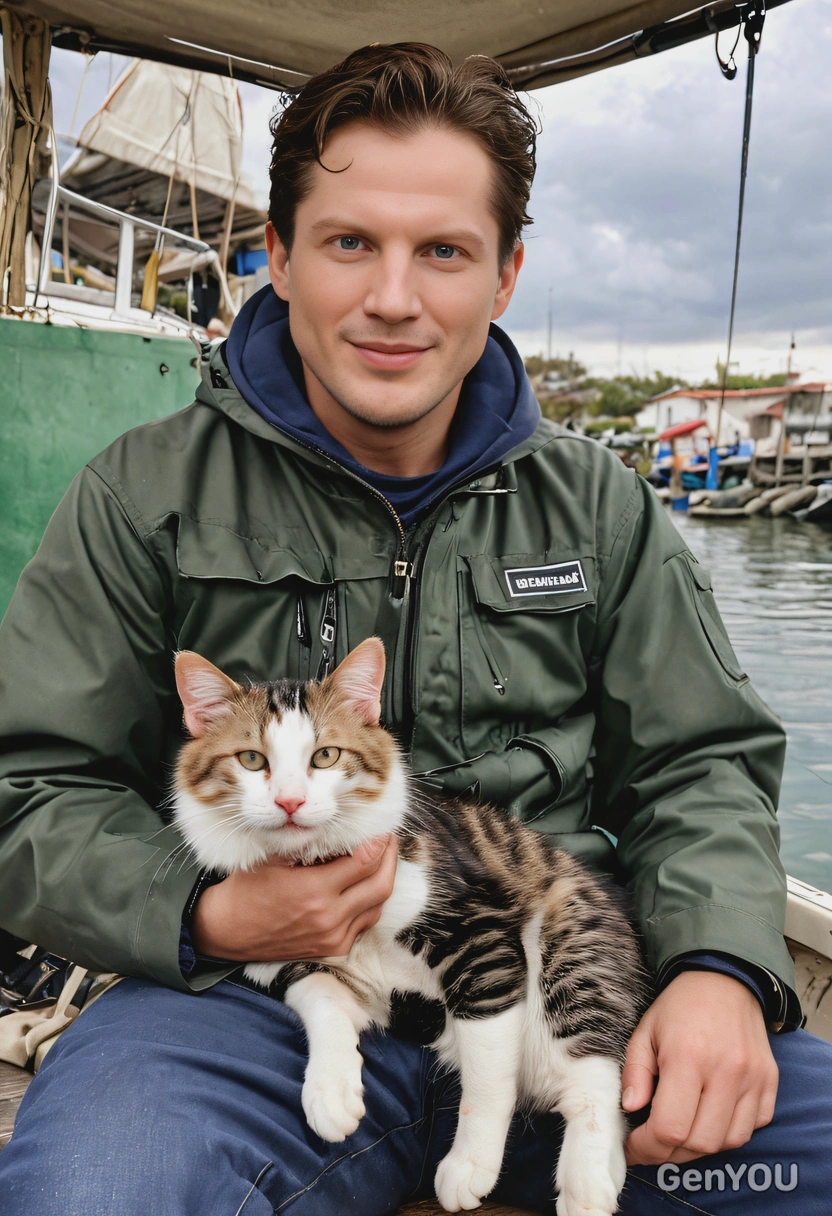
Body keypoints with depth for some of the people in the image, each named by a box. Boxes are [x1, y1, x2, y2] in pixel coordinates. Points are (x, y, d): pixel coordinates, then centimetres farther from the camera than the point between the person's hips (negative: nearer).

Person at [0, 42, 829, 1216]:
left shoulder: (595, 502, 9)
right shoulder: (146, 496, 2)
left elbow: (705, 764, 9)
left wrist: (719, 966, -11)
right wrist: (202, 918, -17)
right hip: (254, 995, -1)